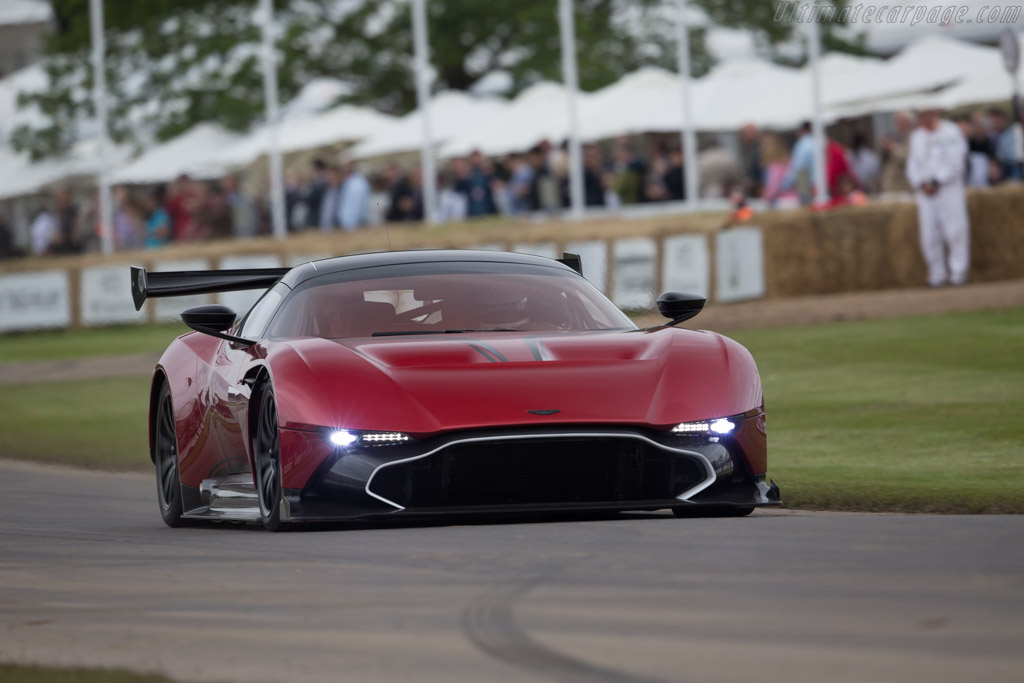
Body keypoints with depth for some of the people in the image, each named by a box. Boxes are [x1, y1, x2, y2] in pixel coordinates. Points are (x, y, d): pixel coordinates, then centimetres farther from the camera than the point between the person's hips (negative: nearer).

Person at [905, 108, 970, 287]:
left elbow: (954, 163, -9)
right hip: (925, 192, 5)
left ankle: (958, 270, -4)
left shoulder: (951, 133, -2)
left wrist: (937, 182, -15)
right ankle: (937, 273, 4)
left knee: (955, 231, -9)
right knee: (929, 234, -2)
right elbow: (913, 165, 14)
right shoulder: (917, 137, 16)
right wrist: (921, 183, -4)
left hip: (949, 189, -5)